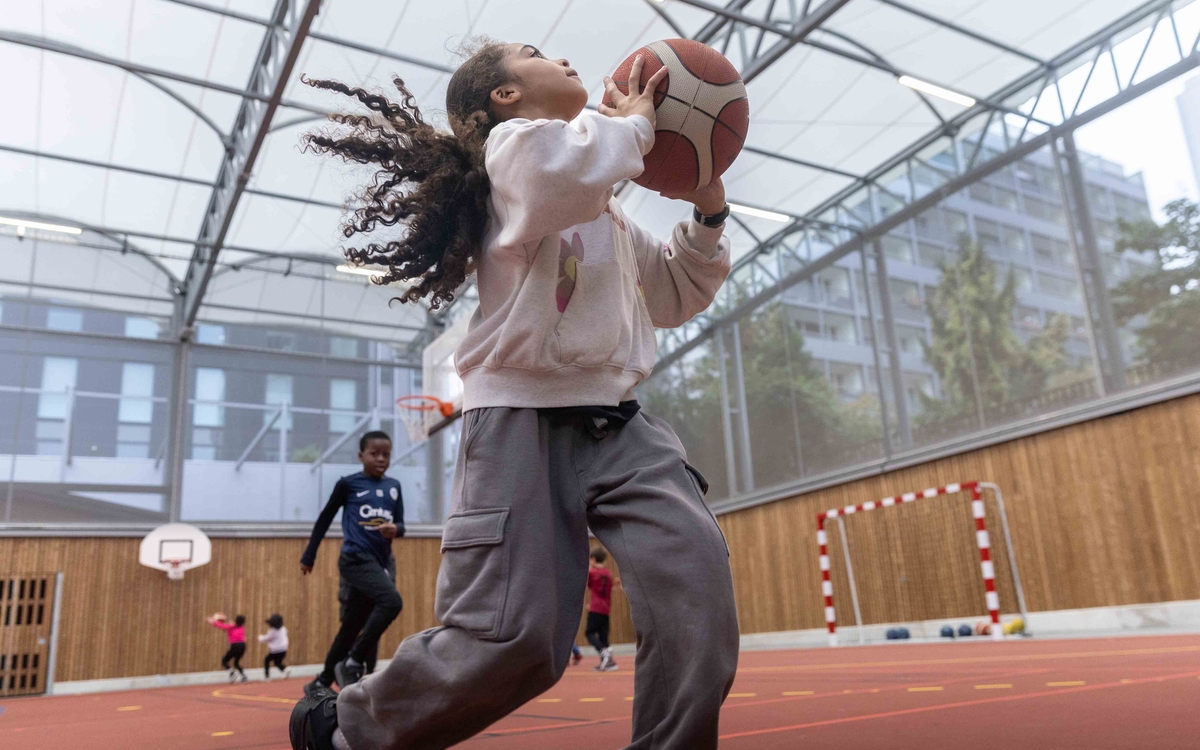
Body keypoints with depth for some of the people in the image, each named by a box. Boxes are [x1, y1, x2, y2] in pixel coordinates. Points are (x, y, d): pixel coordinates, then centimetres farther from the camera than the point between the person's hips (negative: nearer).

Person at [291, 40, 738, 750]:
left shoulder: (608, 213, 26)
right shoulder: (513, 142, 3)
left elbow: (677, 297, 32)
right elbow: (567, 172, -24)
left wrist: (708, 212, 18)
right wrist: (635, 122, -4)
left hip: (617, 422, 7)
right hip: (524, 418, -7)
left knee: (696, 569, -18)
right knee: (513, 640, -13)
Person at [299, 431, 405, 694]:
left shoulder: (394, 486, 11)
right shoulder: (348, 484, 0)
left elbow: (401, 524, 11)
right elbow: (326, 517, 7)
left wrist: (395, 529, -14)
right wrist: (309, 555, 8)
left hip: (383, 560, 6)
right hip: (356, 558, -5)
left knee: (353, 625, 13)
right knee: (392, 601, -27)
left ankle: (323, 681, 29)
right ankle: (353, 662, -15)